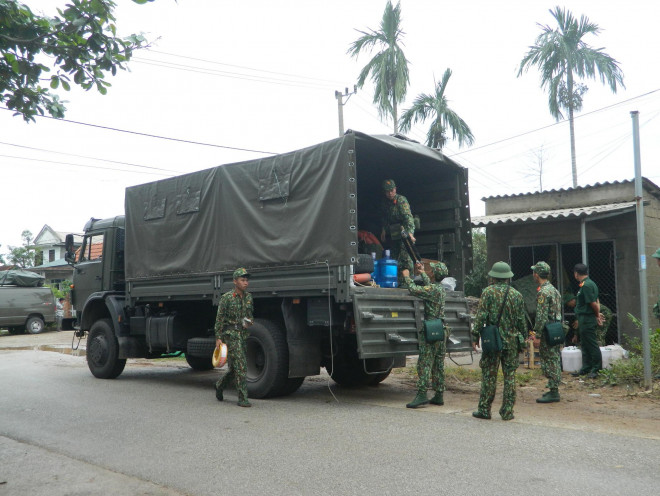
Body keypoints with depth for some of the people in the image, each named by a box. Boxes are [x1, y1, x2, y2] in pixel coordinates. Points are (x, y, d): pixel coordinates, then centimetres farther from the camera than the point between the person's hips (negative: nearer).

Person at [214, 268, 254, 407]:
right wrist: (218, 338, -11)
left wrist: (249, 321, -1)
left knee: (235, 367, 13)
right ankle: (242, 398, -7)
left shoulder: (248, 297, 9)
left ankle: (220, 385, 38)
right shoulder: (227, 298, -8)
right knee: (241, 365, -12)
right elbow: (219, 318, -7)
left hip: (243, 333, 7)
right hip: (230, 334, -6)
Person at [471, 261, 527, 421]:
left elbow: (481, 316, -9)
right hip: (512, 341, 2)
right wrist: (522, 339, 16)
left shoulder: (488, 292, -4)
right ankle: (507, 411, 9)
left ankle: (484, 410, 8)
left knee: (489, 375, 3)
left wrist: (475, 337, -4)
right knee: (510, 375, 7)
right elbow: (521, 320, 7)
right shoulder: (517, 295, 5)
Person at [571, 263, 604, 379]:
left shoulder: (586, 285, -19)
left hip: (587, 320, -11)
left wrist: (597, 315, -5)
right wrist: (598, 314, 12)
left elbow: (593, 303, -19)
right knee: (585, 344, 16)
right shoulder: (589, 283, 14)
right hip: (585, 320, 11)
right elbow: (596, 301, 17)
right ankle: (586, 368, 23)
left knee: (592, 345, -3)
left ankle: (596, 369, 3)